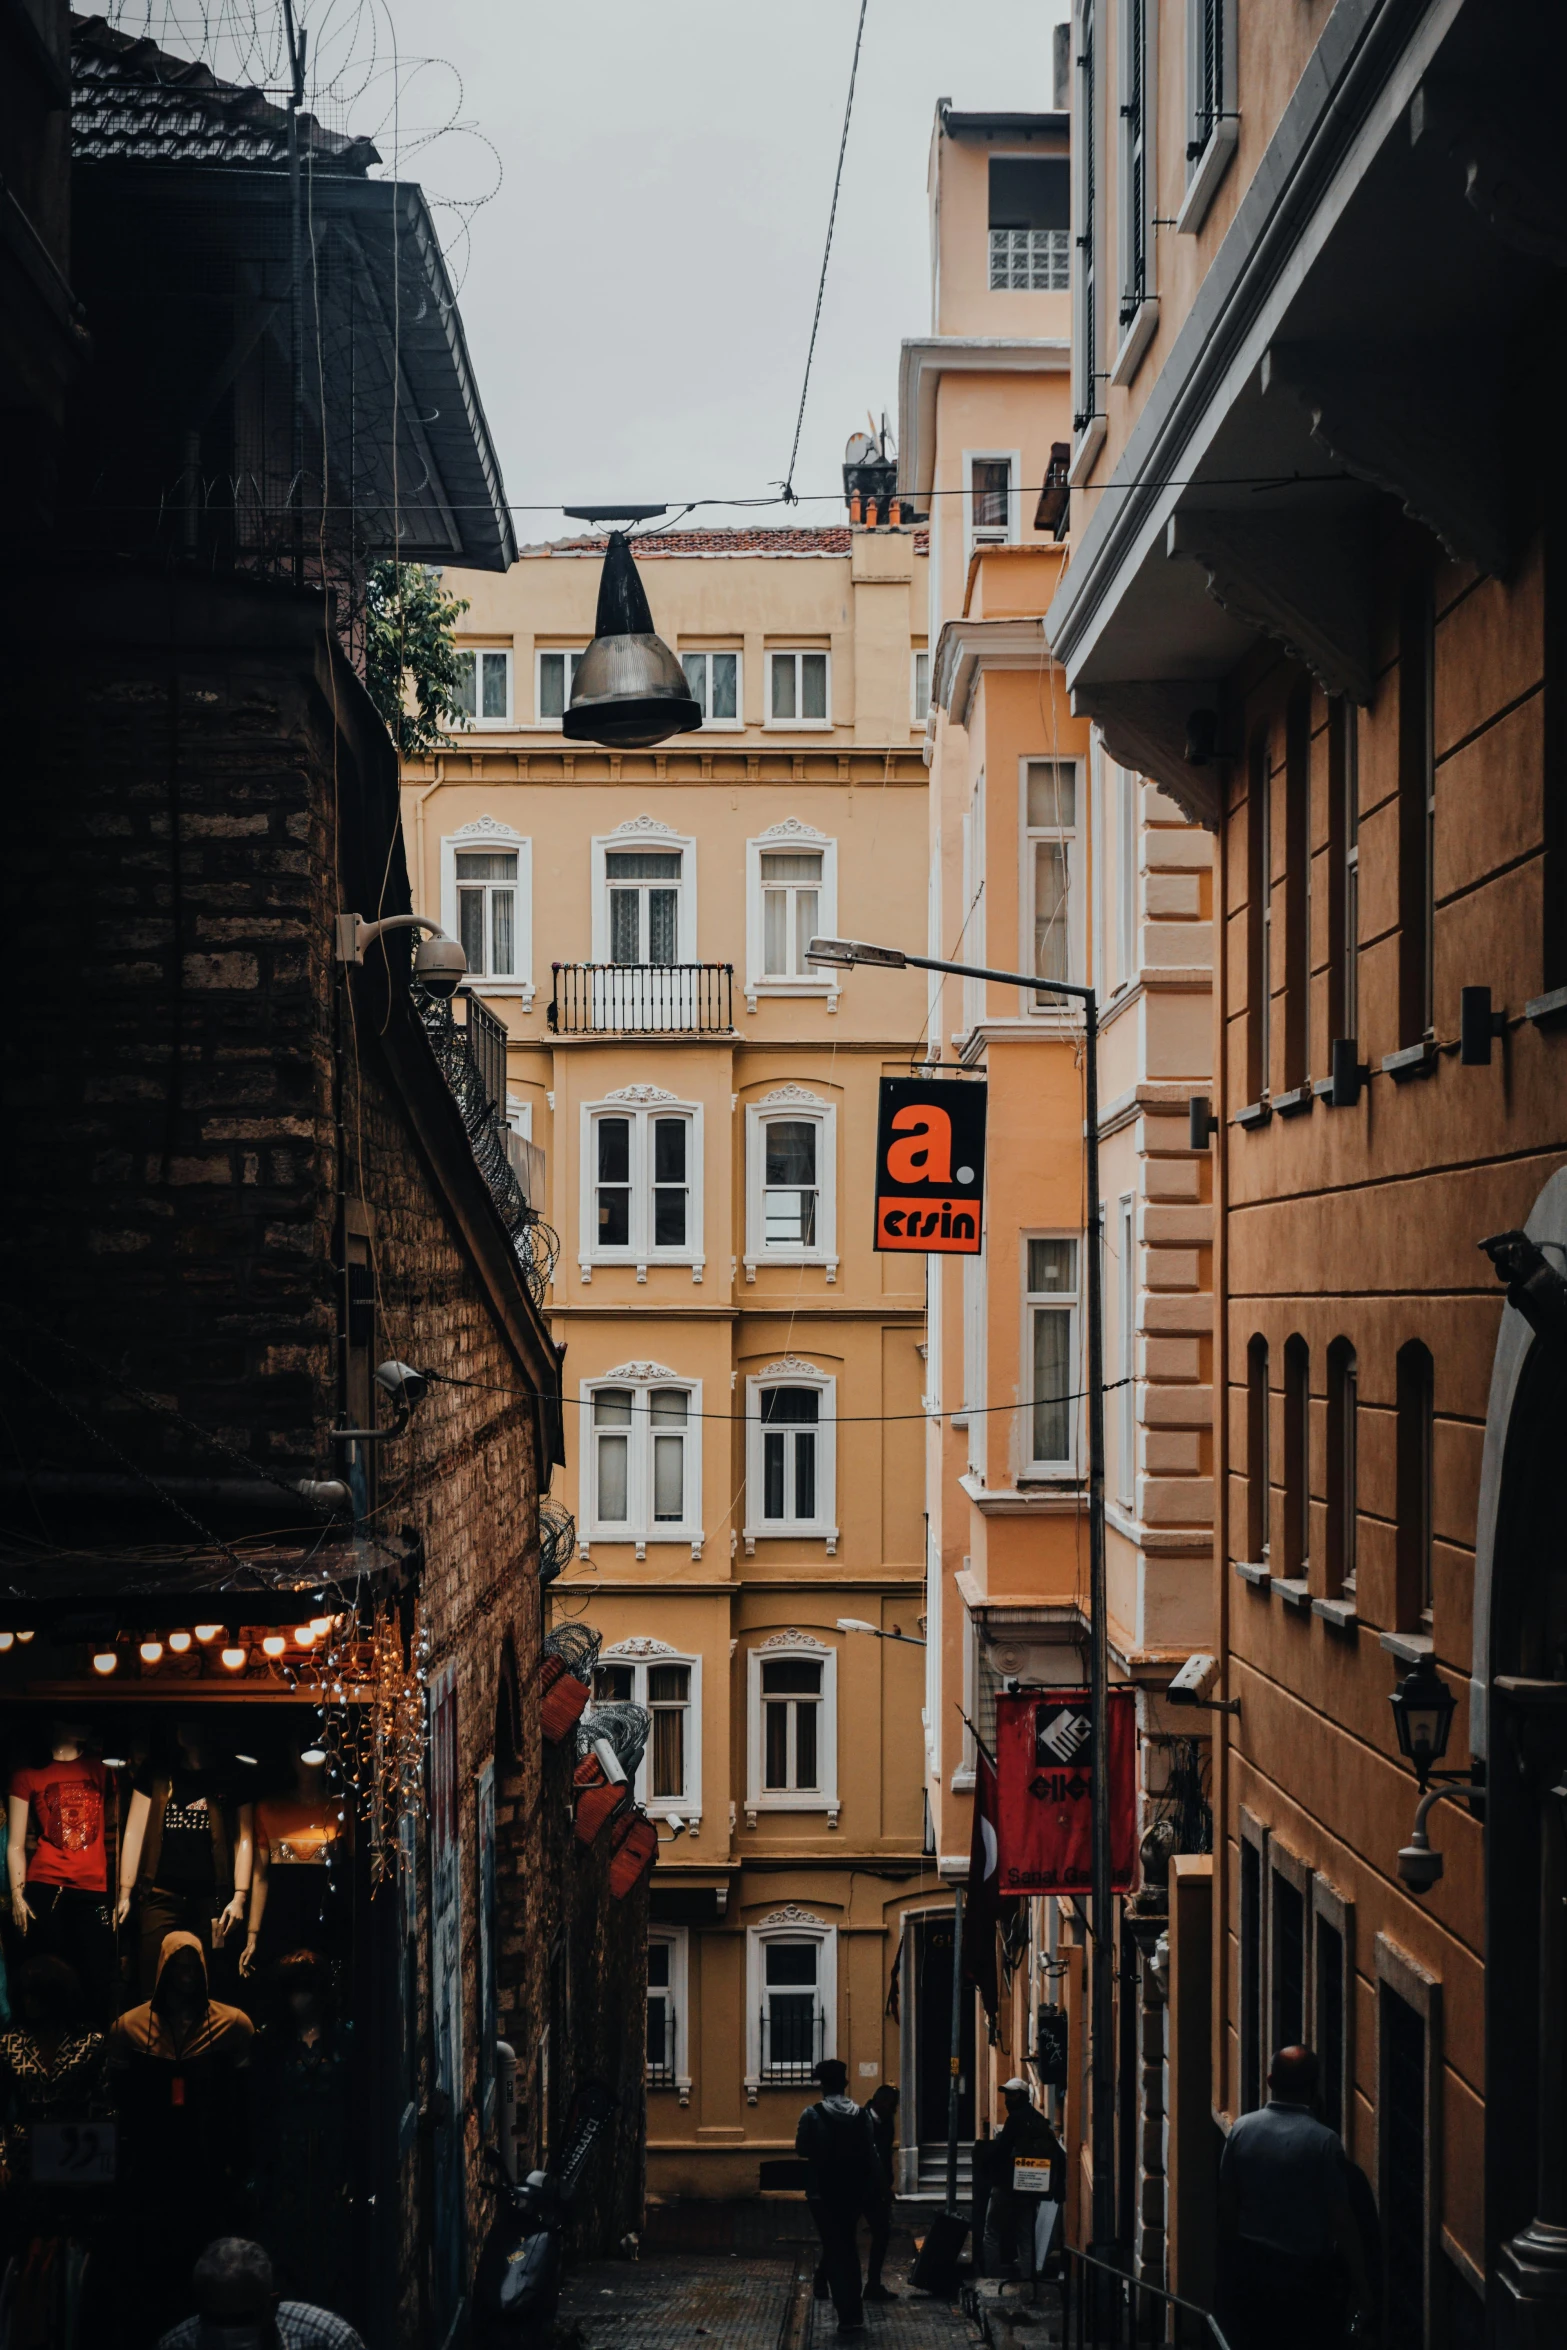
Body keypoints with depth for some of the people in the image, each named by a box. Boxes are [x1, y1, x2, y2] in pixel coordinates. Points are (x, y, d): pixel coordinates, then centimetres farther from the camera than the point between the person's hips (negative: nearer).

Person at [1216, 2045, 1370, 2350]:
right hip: (1308, 2276, -3)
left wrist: (1229, 2266, 12)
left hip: (1249, 2270, 3)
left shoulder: (1242, 2128, -4)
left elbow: (1227, 2206, 1)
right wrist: (1359, 2285, -4)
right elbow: (1341, 2220, -13)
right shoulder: (1324, 2141, -14)